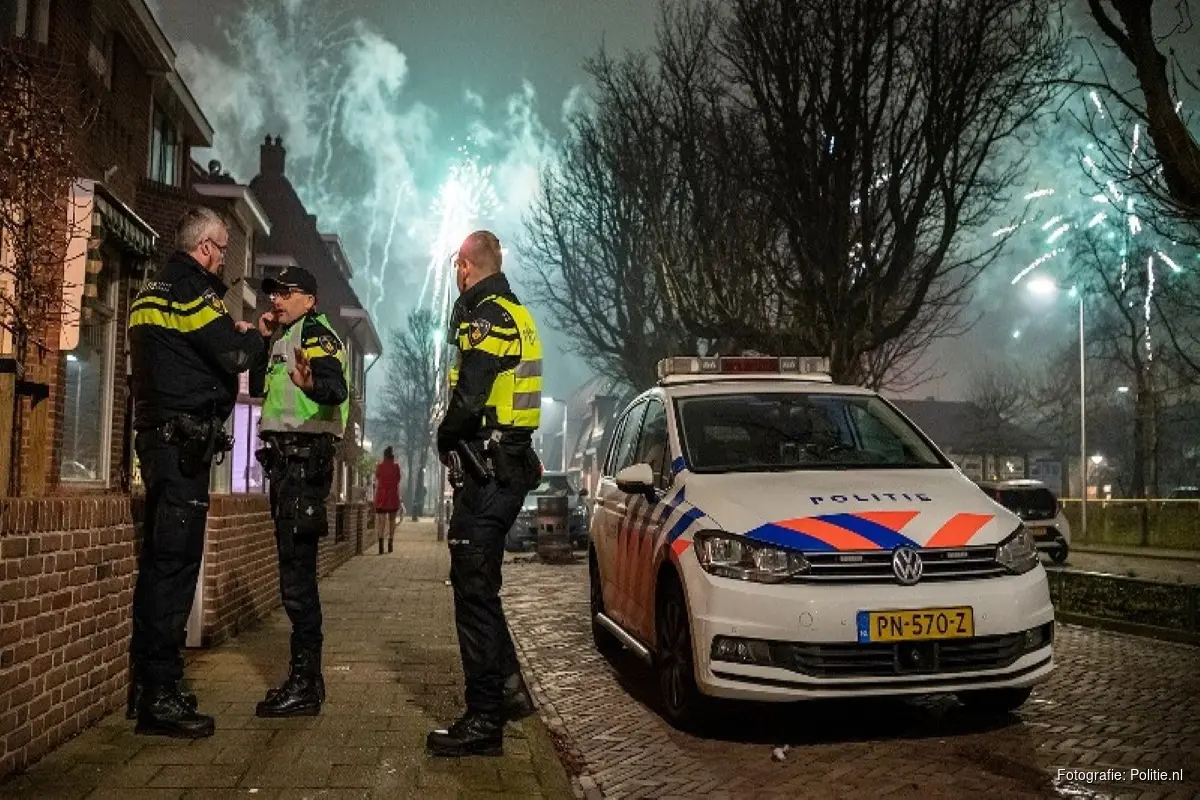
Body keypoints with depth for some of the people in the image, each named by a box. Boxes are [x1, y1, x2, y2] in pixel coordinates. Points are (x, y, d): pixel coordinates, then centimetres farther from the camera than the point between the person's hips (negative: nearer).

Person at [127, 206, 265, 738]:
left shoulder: (153, 291, 21)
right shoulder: (190, 289, -10)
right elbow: (235, 356, -17)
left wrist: (234, 335, 12)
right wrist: (253, 336, 4)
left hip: (158, 437, 10)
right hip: (183, 441, -10)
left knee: (159, 561, 14)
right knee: (175, 564, -10)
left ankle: (147, 685, 22)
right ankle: (159, 698, -8)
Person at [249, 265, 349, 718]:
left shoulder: (314, 332, -6)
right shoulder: (285, 338, 24)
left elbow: (338, 388, -25)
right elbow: (257, 388, 27)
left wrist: (313, 382, -47)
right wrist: (264, 341, 20)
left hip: (303, 456, -10)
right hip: (288, 459, 10)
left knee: (296, 568, -13)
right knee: (295, 567, 11)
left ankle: (305, 684, -11)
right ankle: (305, 679, 18)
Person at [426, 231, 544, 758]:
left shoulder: (487, 318, -14)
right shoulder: (516, 315, 17)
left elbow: (468, 400, -23)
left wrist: (444, 441, -6)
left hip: (486, 472, -10)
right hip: (510, 468, 10)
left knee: (474, 588, -6)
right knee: (478, 584, 19)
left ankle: (484, 721, -1)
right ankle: (508, 688, 28)